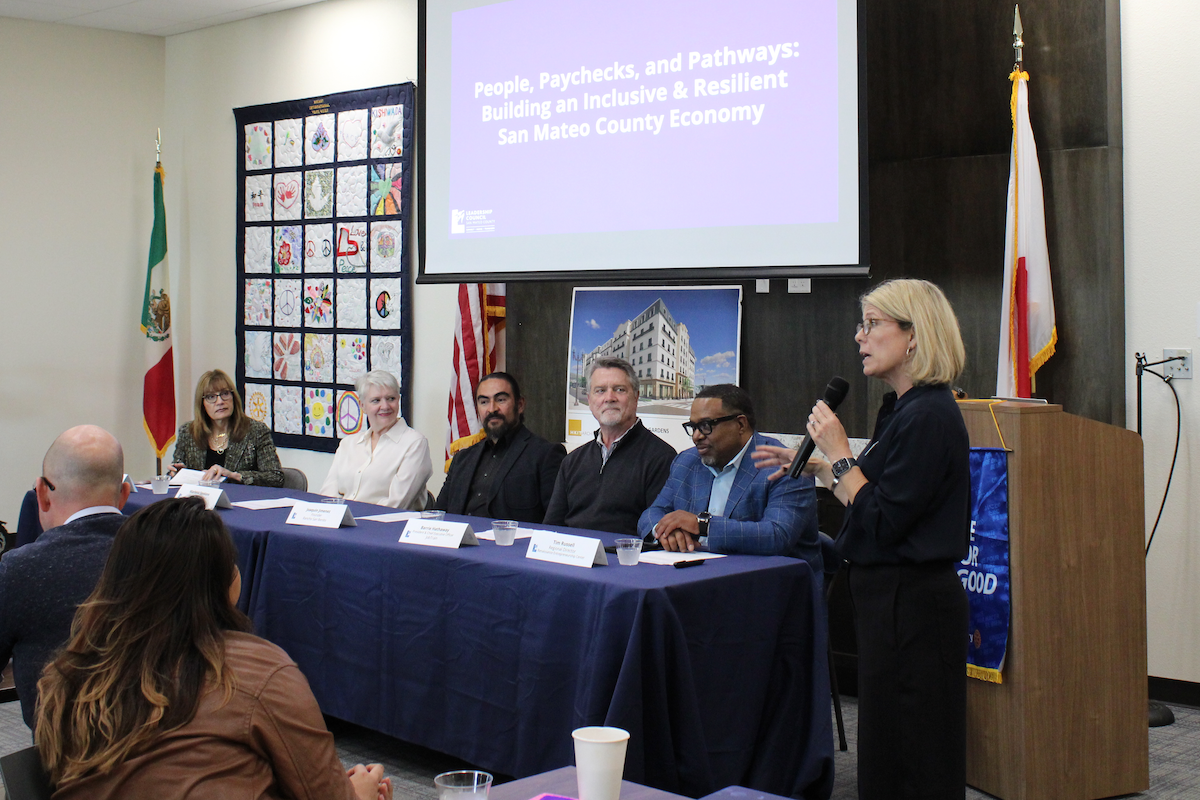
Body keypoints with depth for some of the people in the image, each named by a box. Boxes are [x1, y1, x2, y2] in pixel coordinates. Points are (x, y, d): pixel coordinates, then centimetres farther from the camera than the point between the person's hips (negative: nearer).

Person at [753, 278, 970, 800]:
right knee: (886, 749, 17)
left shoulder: (928, 416, -19)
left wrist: (839, 453, -16)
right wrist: (813, 467, 17)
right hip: (890, 596, 10)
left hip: (911, 602, -10)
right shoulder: (902, 408, 13)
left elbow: (885, 521, -22)